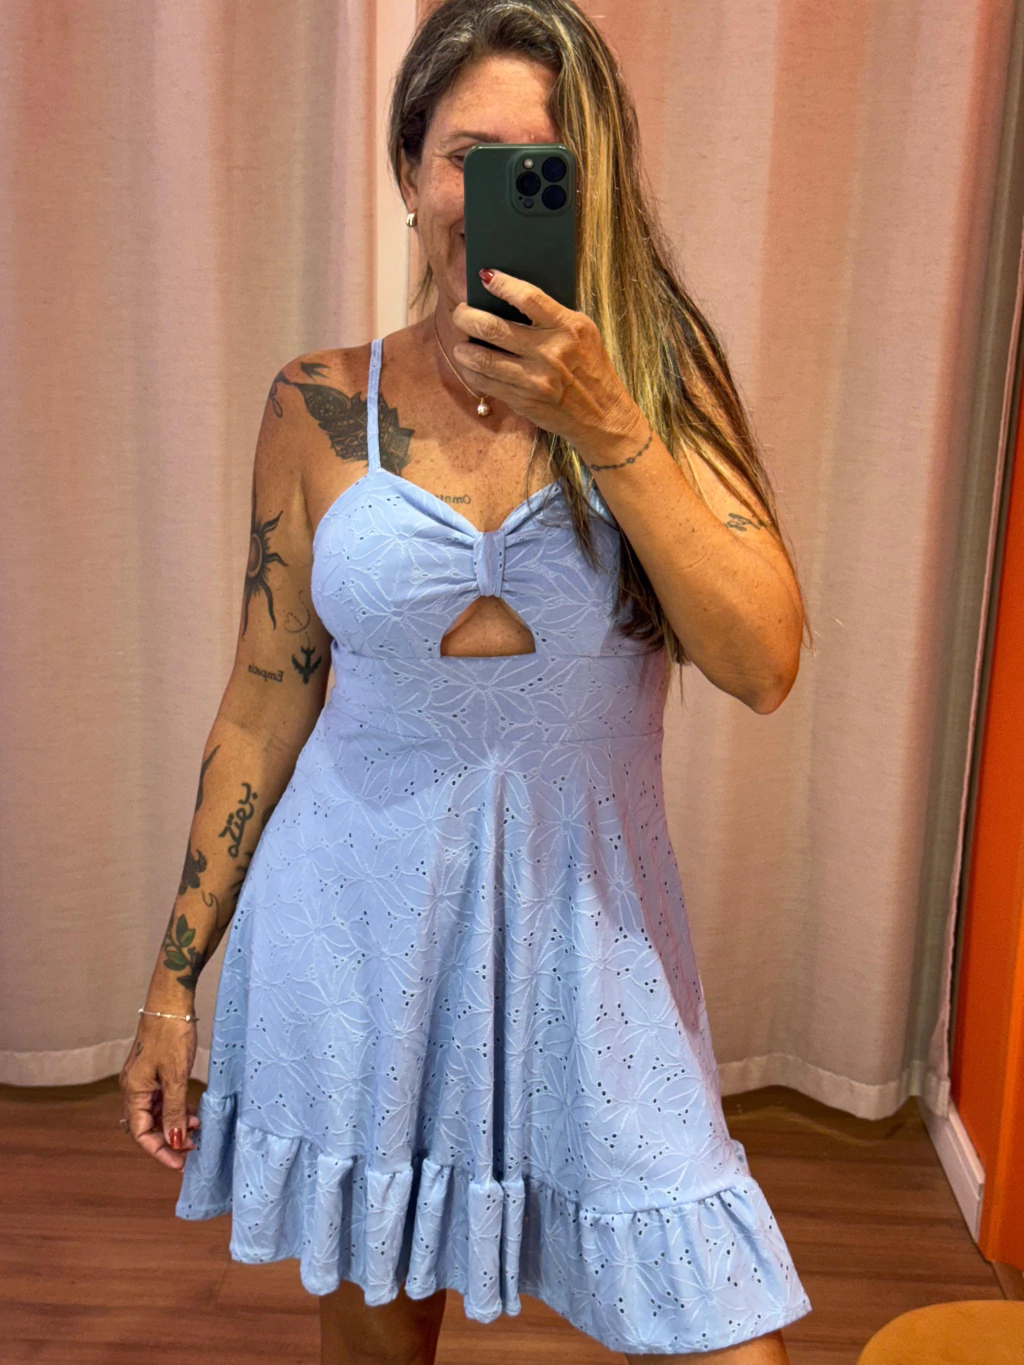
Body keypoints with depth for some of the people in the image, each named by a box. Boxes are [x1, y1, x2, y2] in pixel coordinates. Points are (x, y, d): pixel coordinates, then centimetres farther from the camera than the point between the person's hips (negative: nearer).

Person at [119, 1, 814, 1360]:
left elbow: (765, 665, -13)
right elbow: (265, 703, 3)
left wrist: (602, 422, -23)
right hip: (358, 926, 1)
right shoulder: (323, 404, -1)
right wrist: (177, 979, 6)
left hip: (587, 925, 0)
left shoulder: (662, 379, -3)